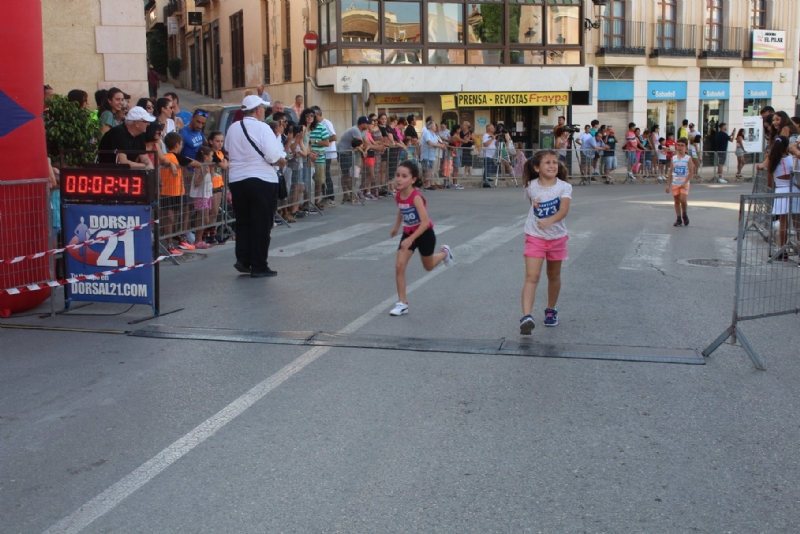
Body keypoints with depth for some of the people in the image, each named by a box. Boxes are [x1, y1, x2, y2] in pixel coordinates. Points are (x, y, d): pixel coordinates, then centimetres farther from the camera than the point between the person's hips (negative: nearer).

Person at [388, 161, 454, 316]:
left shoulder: (416, 197, -31)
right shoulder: (398, 195, -11)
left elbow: (425, 222, -36)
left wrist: (411, 239, -41)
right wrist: (397, 226, 22)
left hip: (424, 234, -5)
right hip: (408, 233, 5)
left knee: (428, 266, 17)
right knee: (399, 266, -9)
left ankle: (444, 253, 50)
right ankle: (402, 303, -2)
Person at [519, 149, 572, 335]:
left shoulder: (564, 187, -11)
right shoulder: (531, 187, -6)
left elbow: (564, 210, -27)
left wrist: (549, 221, -44)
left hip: (557, 237, 1)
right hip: (535, 237, -1)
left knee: (554, 276, 16)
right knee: (531, 277, -14)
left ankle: (551, 310, 37)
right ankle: (527, 317, -25)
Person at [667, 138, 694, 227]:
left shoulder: (688, 158, -5)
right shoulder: (674, 158, 5)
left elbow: (691, 173, -8)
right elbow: (671, 173, 9)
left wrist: (685, 183, -18)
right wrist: (668, 185, 6)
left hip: (684, 184, -4)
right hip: (675, 183, 4)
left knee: (683, 200, -17)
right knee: (677, 201, 7)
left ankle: (685, 215, 8)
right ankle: (679, 219, 15)